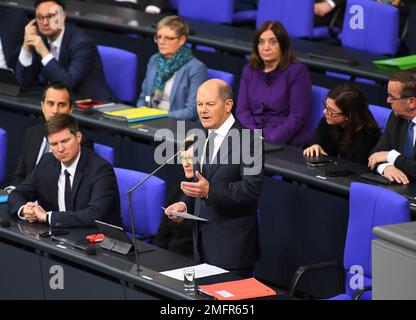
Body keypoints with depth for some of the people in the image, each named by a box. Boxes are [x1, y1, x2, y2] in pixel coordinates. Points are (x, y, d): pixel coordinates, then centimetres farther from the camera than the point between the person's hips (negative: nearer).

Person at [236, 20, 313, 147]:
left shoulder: (297, 71, -3)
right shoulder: (249, 71, 13)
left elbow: (298, 116, -9)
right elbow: (242, 110, 7)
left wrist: (270, 142, -17)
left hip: (288, 144, -4)